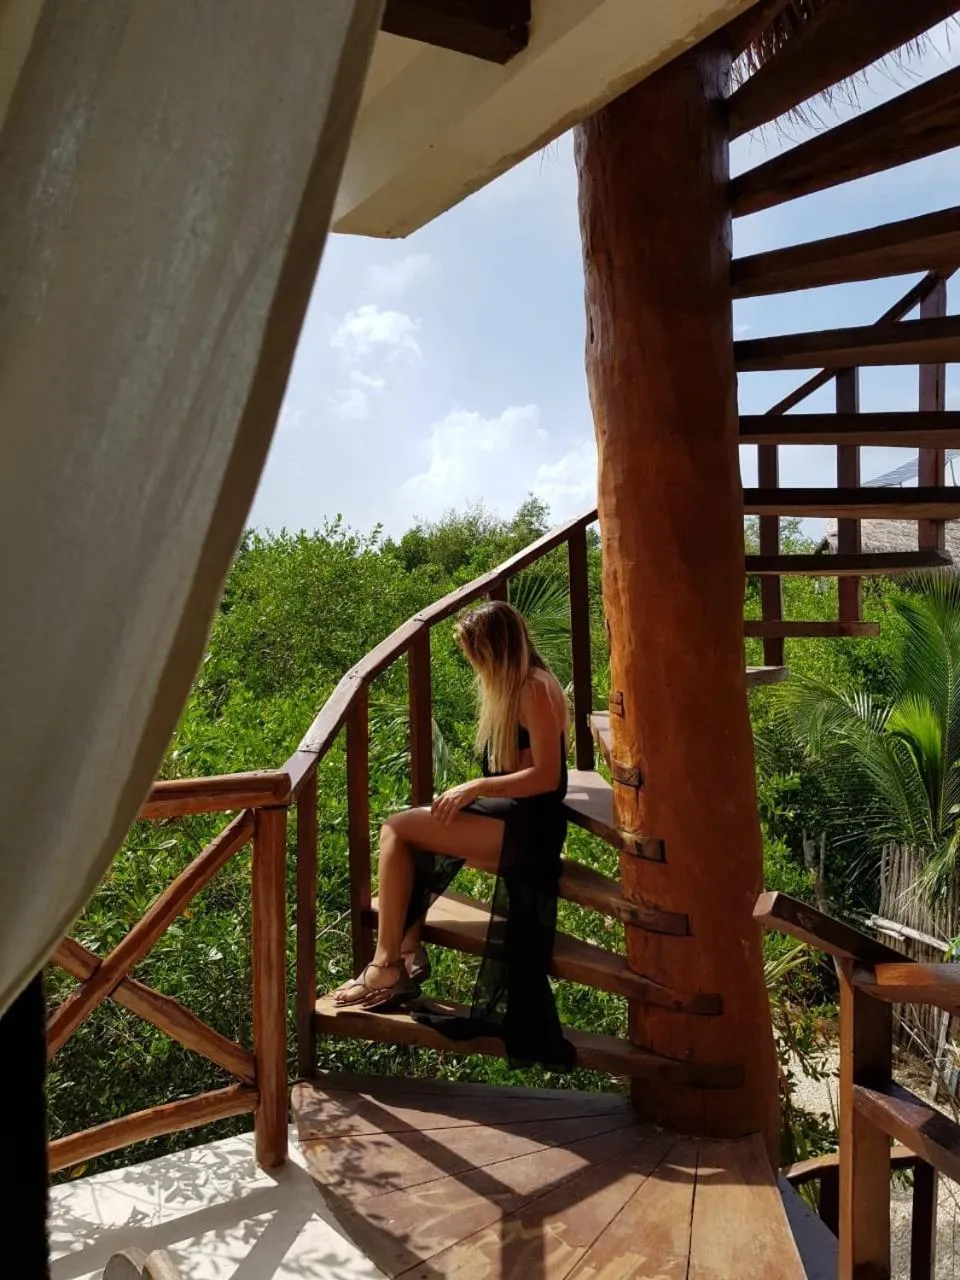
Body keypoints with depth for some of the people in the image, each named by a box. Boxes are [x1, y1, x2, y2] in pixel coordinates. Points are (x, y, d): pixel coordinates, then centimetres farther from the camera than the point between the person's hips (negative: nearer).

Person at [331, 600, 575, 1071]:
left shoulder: (535, 689, -15)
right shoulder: (512, 687, 15)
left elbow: (546, 776, -21)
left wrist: (475, 787, -18)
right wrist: (470, 793, 0)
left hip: (527, 827, -10)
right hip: (507, 817, 10)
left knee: (398, 829, -12)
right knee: (408, 835, 2)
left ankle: (387, 967, -7)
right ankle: (408, 952, 1)